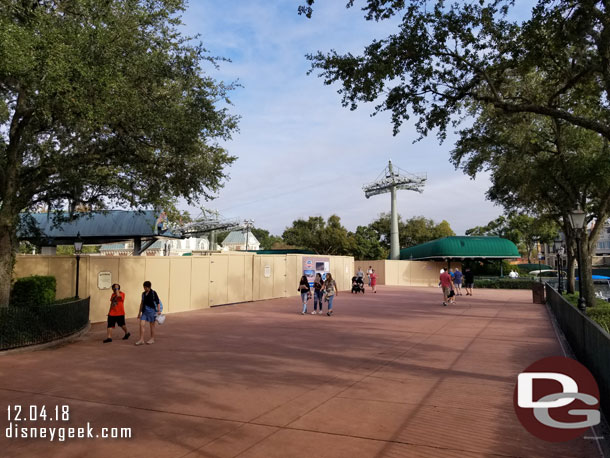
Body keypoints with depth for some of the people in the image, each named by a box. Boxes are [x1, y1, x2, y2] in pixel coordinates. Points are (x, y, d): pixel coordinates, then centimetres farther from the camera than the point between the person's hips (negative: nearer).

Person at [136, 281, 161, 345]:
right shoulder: (143, 294, 10)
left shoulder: (153, 293, -7)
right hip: (144, 310, 5)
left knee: (152, 325, 6)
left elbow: (158, 302, -9)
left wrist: (159, 310, -19)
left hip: (151, 310, -5)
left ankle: (152, 339, 19)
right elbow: (142, 303, 18)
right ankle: (141, 339, 1)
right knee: (141, 324, -5)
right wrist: (139, 312, 19)